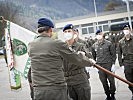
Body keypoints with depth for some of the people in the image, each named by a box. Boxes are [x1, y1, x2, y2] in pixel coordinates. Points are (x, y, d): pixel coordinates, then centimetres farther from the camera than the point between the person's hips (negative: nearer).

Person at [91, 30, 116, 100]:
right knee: (104, 82, 6)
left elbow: (113, 54, -1)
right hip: (100, 65, 2)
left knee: (111, 80, 3)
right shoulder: (94, 46, 6)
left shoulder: (109, 44, -2)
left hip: (109, 64, -2)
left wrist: (113, 64, -6)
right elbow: (93, 56, 13)